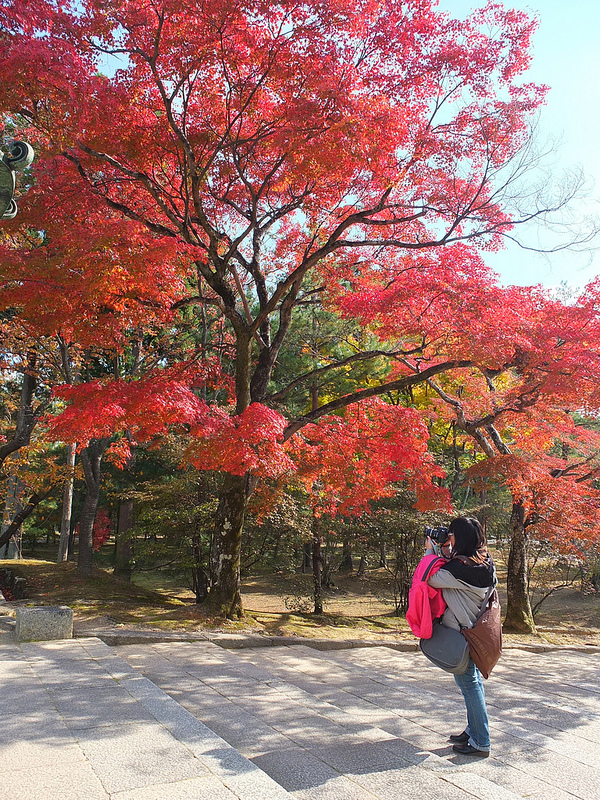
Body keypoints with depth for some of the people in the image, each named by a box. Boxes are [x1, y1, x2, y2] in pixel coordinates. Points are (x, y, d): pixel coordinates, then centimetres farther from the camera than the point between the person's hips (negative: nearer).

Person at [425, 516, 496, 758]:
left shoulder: (462, 569, -28)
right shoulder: (485, 562, 0)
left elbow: (432, 579, -21)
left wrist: (430, 550, -10)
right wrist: (445, 551, 0)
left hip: (460, 632, -9)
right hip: (475, 629, 9)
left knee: (468, 682, 1)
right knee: (472, 679, 19)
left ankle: (480, 742, 11)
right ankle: (473, 731, 32)